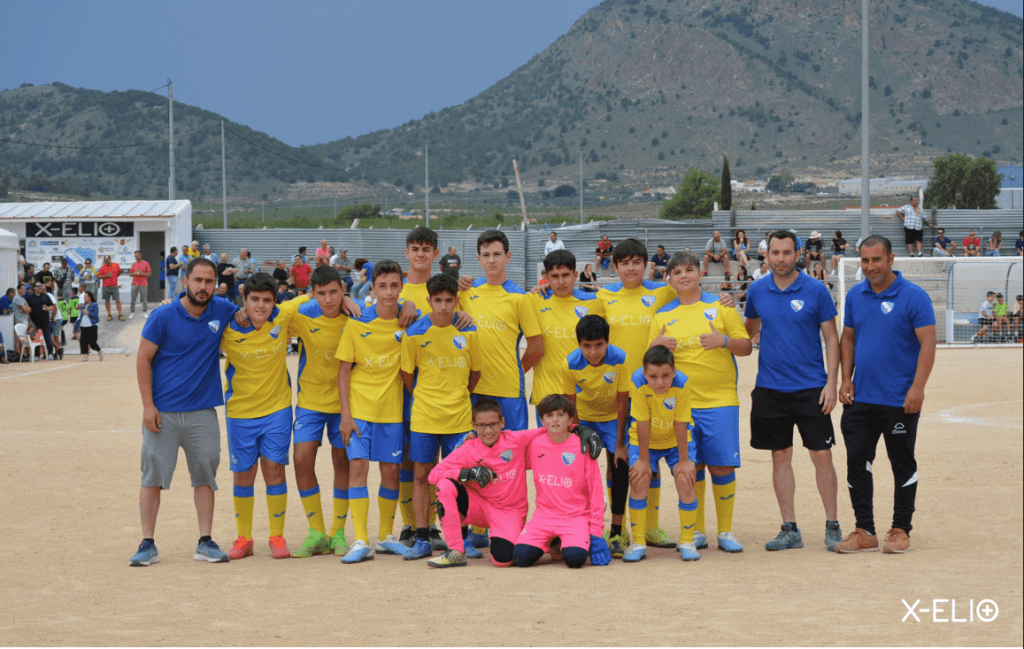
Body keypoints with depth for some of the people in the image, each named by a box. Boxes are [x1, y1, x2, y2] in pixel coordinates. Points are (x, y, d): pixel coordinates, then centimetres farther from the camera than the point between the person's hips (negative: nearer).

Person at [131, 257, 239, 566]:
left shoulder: (223, 311, 3)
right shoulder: (164, 316, -7)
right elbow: (143, 360, -3)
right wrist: (148, 405, -9)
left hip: (202, 412, 3)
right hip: (162, 412, -3)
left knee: (205, 475, 4)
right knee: (152, 476, -2)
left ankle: (205, 542, 12)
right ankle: (147, 544, 4)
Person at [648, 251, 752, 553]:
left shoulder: (720, 307, 6)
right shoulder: (662, 316, 11)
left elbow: (746, 347, 5)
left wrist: (724, 340, -14)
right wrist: (655, 345, -8)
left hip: (721, 400, -1)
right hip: (681, 402, 1)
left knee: (722, 466, -4)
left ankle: (725, 531, 6)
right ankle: (696, 532, 12)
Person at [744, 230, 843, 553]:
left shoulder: (816, 290, -4)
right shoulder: (757, 291, 5)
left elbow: (831, 339, -2)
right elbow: (749, 330, 21)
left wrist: (831, 383, -9)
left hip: (810, 387, -3)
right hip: (770, 388, 3)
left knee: (822, 455, -3)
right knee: (780, 457, 6)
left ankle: (832, 526, 7)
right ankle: (789, 529, 14)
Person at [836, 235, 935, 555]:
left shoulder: (914, 297, -9)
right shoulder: (855, 296, 8)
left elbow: (927, 343, -12)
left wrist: (918, 387, -20)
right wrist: (846, 379, 5)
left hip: (899, 401, -5)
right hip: (860, 397, 5)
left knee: (903, 465, 5)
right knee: (857, 462, 4)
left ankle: (900, 530, 15)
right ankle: (864, 532, 11)